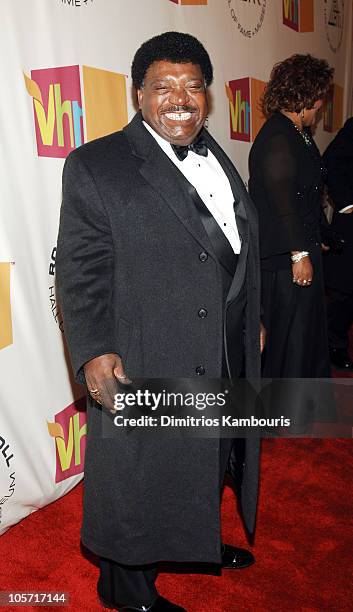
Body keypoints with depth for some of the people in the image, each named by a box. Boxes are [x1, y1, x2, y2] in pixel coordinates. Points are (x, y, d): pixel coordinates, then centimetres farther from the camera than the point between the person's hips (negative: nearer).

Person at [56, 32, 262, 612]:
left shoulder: (215, 156, 11)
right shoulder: (97, 166, -11)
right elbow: (81, 271, -14)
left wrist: (252, 324, 19)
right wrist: (93, 352, -26)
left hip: (227, 358, 8)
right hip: (146, 367, -7)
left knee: (209, 461, 25)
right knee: (142, 479, 10)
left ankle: (202, 541, 52)